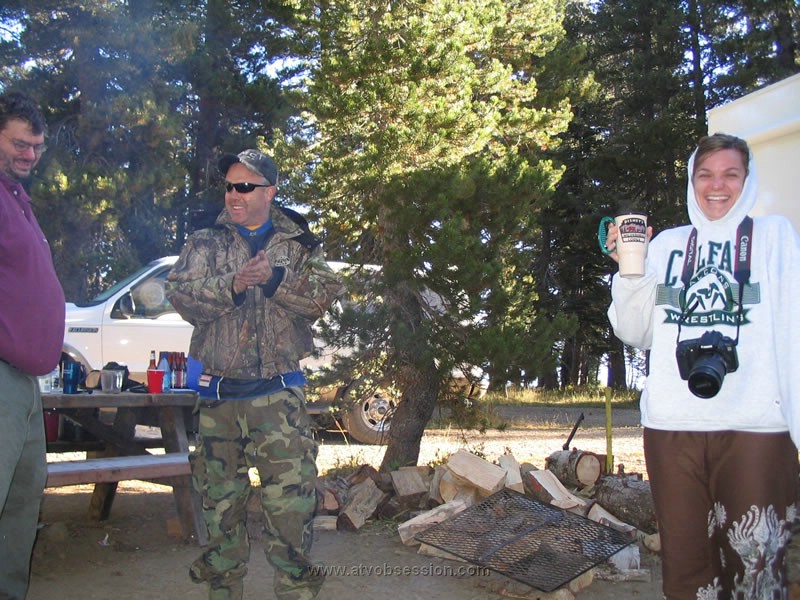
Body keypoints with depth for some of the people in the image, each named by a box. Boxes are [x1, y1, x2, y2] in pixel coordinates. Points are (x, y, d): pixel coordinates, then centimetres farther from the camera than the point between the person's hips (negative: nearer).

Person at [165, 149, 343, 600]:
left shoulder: (300, 244, 9)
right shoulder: (205, 244, 11)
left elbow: (326, 295, -5)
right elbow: (182, 295, -3)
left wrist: (275, 279, -18)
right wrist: (231, 285, -19)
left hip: (279, 393, -2)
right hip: (219, 393, 2)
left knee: (291, 497, -8)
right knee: (221, 499, 11)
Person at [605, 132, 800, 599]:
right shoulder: (667, 244, 16)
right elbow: (637, 333, 14)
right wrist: (630, 270, -1)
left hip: (756, 425, -2)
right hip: (672, 424, 2)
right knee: (685, 562, 7)